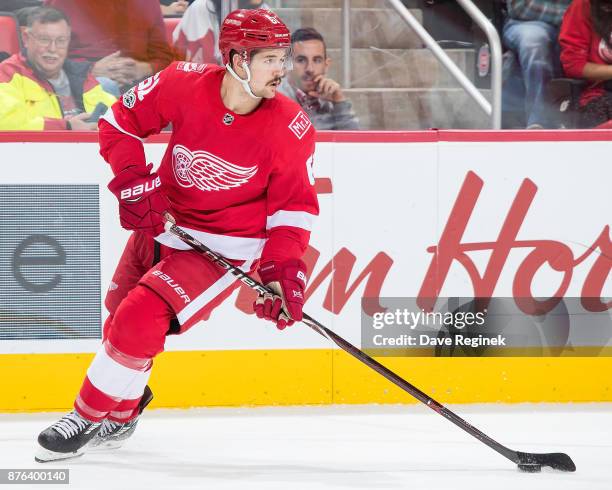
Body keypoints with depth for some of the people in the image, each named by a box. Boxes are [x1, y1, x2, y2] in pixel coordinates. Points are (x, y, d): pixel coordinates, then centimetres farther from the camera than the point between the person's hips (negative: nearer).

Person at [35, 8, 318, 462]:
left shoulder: (291, 129, -20)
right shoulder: (184, 84, -18)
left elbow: (294, 205, -12)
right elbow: (121, 121, -4)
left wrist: (283, 269, -23)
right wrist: (133, 182, -13)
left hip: (226, 245, -4)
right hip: (163, 223, 4)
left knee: (141, 320, -18)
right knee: (122, 316, 17)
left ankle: (89, 417, 0)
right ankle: (121, 412, 44)